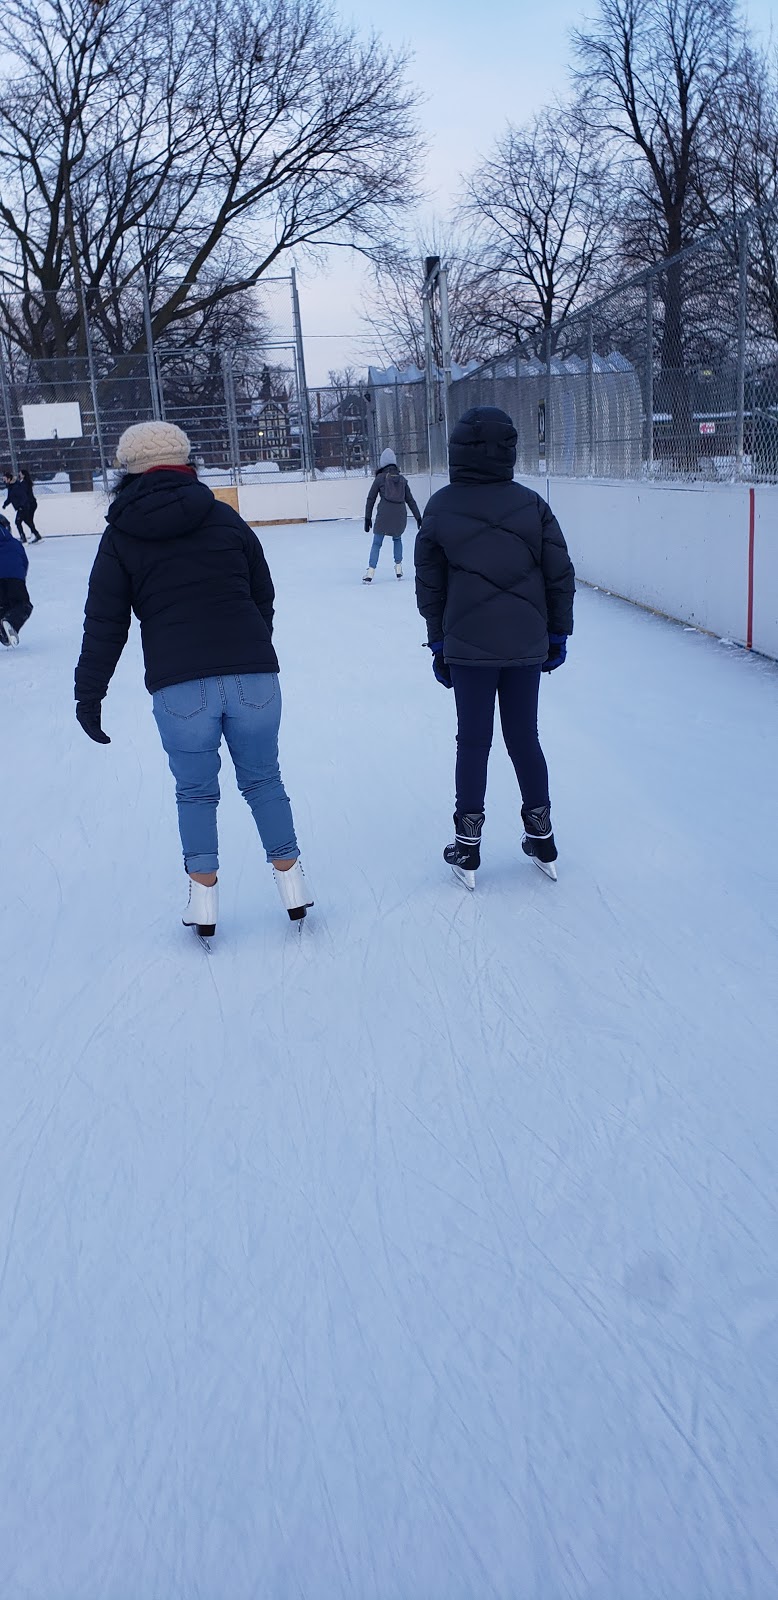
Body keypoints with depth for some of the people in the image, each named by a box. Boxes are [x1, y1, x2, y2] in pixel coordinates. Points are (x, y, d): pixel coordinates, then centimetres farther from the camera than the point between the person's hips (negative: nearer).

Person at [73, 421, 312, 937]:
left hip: (178, 688, -1)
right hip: (253, 676, 2)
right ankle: (292, 884, 22)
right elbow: (263, 595, 15)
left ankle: (204, 897, 18)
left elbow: (105, 625, 3)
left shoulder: (121, 536, 5)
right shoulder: (225, 518, 9)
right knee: (263, 780, 16)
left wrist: (89, 695, 10)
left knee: (195, 791, 15)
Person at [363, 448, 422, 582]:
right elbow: (410, 500, 12)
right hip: (400, 514, 3)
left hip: (384, 515, -3)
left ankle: (370, 572, -5)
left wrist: (368, 518, 8)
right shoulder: (402, 479, 10)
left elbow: (371, 499, 2)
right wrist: (418, 517, 16)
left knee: (376, 543, 4)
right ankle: (398, 568, 21)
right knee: (397, 539, 27)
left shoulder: (380, 478, 2)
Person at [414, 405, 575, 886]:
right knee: (524, 737, 14)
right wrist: (558, 634, 10)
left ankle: (469, 846, 14)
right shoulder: (530, 504, -3)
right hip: (526, 644, 1)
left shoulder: (441, 507, -5)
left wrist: (438, 643, 10)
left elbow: (429, 584, 0)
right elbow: (560, 575, 0)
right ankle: (542, 837, 22)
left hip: (467, 646, -1)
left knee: (473, 742, 9)